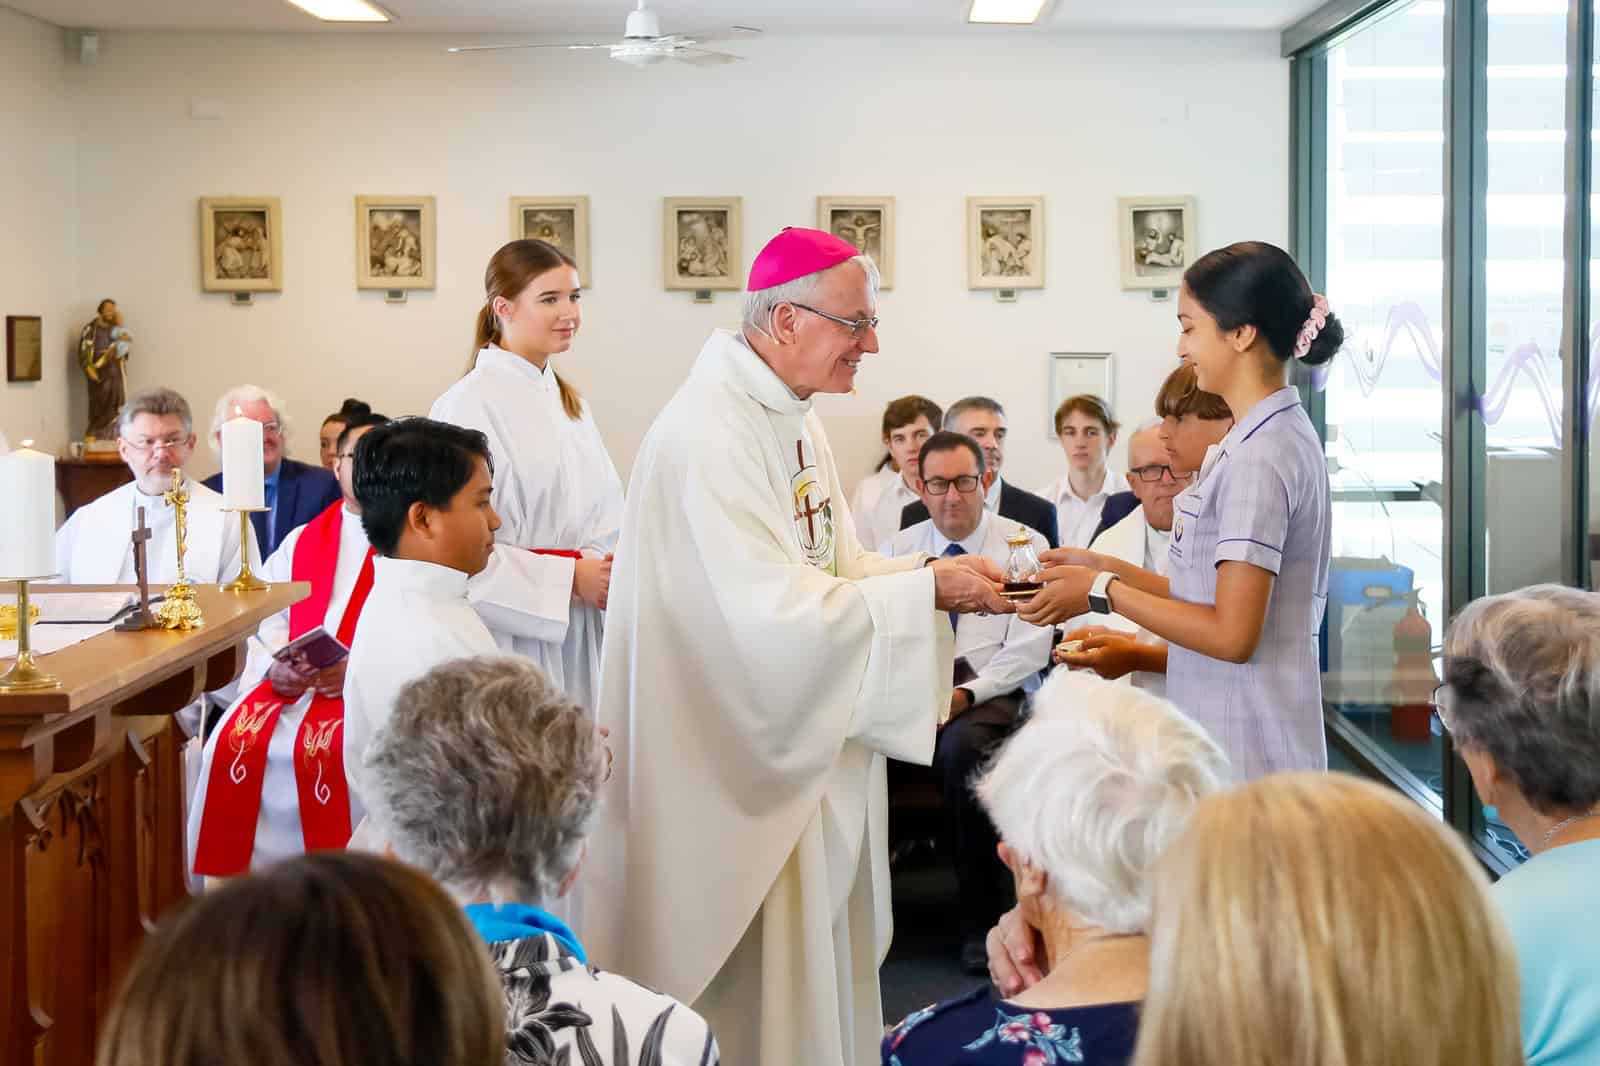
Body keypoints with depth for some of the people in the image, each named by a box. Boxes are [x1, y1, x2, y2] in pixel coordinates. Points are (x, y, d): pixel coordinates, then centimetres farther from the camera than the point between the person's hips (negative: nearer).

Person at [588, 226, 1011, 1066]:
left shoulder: (792, 419, 7)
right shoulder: (707, 436, -23)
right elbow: (771, 613, -27)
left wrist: (942, 573, -4)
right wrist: (929, 592, -21)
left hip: (804, 744, 9)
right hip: (733, 756, -9)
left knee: (811, 959, 17)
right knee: (745, 980, 2)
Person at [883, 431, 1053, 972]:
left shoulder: (1025, 546, 5)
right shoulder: (901, 548, 14)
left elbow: (1031, 643, -4)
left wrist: (969, 692, -17)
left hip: (994, 689, -3)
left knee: (961, 746, -37)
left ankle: (980, 919, -24)